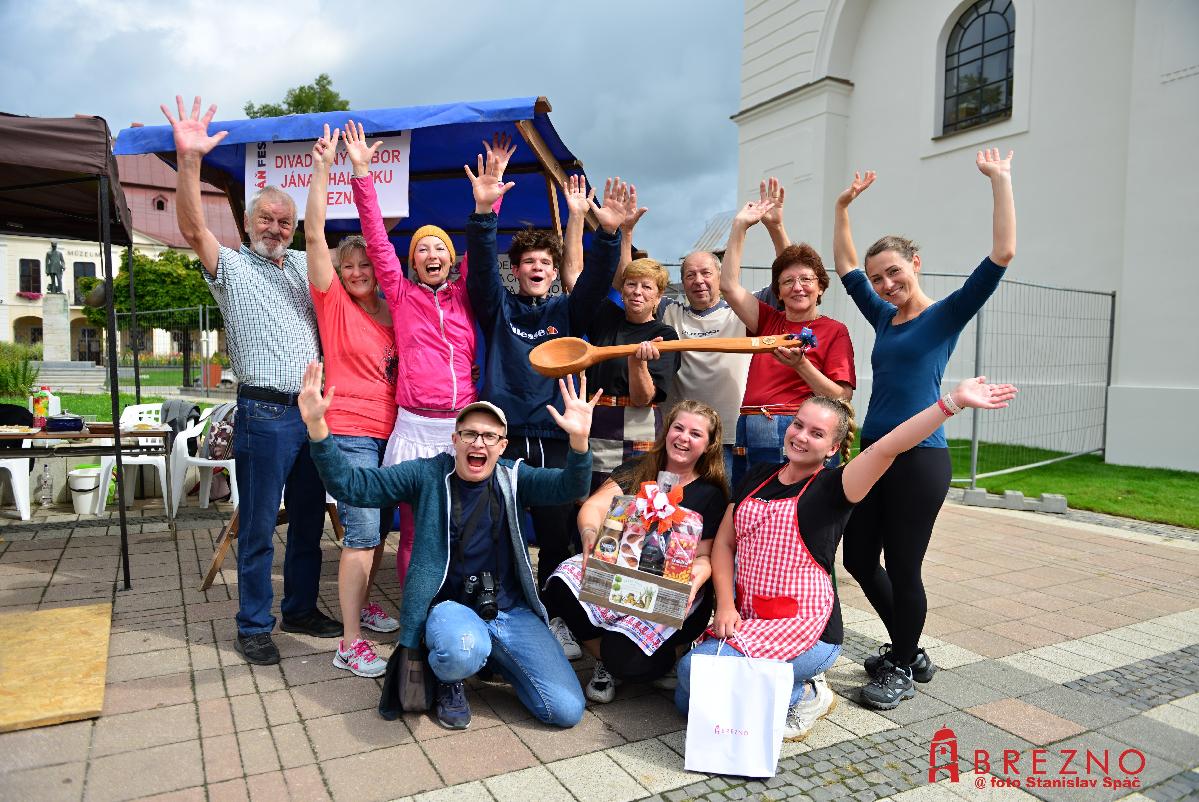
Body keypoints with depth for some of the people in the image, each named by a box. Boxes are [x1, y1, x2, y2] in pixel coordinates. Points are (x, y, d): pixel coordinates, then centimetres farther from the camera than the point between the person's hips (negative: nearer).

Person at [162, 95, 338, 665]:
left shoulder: (303, 264, 17)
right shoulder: (231, 266, 1)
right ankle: (253, 627, 15)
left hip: (313, 409, 5)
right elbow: (193, 229, -16)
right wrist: (189, 159, -29)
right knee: (258, 527, 2)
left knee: (309, 520, 14)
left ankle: (300, 609, 29)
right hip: (265, 414, -5)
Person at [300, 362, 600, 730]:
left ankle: (492, 655, 18)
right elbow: (352, 486, -6)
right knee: (461, 652, -40)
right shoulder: (428, 474, -1)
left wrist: (579, 439, -35)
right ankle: (448, 682, 1)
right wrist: (316, 427, -21)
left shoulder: (513, 477, 3)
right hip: (451, 606, -3)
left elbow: (568, 487, -14)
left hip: (513, 610, 3)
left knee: (567, 710, -9)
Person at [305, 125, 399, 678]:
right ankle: (350, 644, -1)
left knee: (379, 528, 14)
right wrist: (321, 169, -16)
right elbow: (315, 235, -11)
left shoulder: (393, 313, 13)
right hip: (349, 432, -6)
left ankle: (362, 603, 35)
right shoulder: (334, 302, -2)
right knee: (363, 532, -9)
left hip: (390, 432, 6)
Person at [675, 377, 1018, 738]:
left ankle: (801, 698, 1)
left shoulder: (831, 488, -8)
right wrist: (725, 606, -5)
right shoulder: (758, 477, 7)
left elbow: (886, 448, -25)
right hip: (747, 620, 7)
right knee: (688, 701, 3)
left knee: (695, 669, -22)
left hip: (804, 628, -6)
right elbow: (724, 544, 8)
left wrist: (953, 401, -36)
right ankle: (793, 685, 18)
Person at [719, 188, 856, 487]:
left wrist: (801, 364, -18)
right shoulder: (769, 321, 14)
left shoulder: (834, 331, 2)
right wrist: (740, 225, 10)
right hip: (748, 438, 4)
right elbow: (729, 284, 8)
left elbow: (842, 398, -4)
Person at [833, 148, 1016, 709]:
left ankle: (902, 670, 22)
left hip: (920, 459, -7)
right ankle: (909, 651, 31)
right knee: (858, 557, 12)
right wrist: (843, 207, 20)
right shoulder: (884, 319, 13)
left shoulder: (946, 315, -3)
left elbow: (1002, 254, -13)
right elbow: (844, 266, 22)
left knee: (902, 567, 1)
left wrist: (1000, 181, -13)